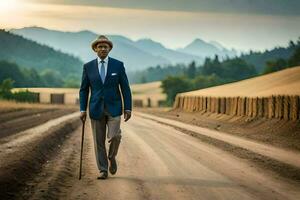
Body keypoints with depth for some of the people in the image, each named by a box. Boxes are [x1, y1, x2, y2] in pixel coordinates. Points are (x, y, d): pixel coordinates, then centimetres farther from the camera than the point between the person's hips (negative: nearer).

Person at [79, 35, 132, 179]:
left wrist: (128, 108, -6)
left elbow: (125, 88, -1)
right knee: (99, 141, 1)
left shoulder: (118, 65, -1)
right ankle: (103, 171, 13)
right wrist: (83, 110, -4)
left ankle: (111, 157, 14)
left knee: (114, 136, -17)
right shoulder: (88, 67, 1)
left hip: (113, 108, -1)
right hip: (96, 108, 1)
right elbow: (84, 90, 3)